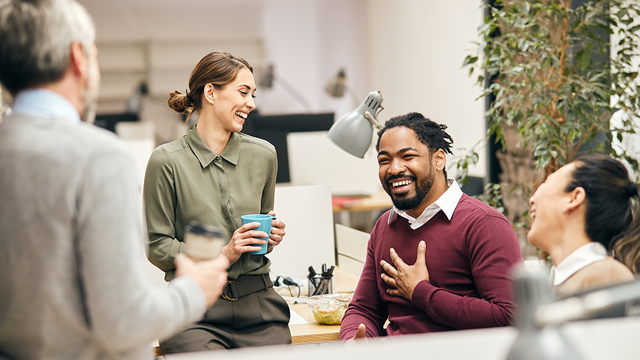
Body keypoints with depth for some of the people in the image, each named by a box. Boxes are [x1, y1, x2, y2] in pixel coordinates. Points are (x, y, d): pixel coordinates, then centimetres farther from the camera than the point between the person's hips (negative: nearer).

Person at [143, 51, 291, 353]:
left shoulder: (263, 155, 11)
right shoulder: (167, 161, -3)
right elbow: (157, 248, -1)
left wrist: (273, 233, 3)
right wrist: (220, 254, -12)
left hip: (258, 303, 4)